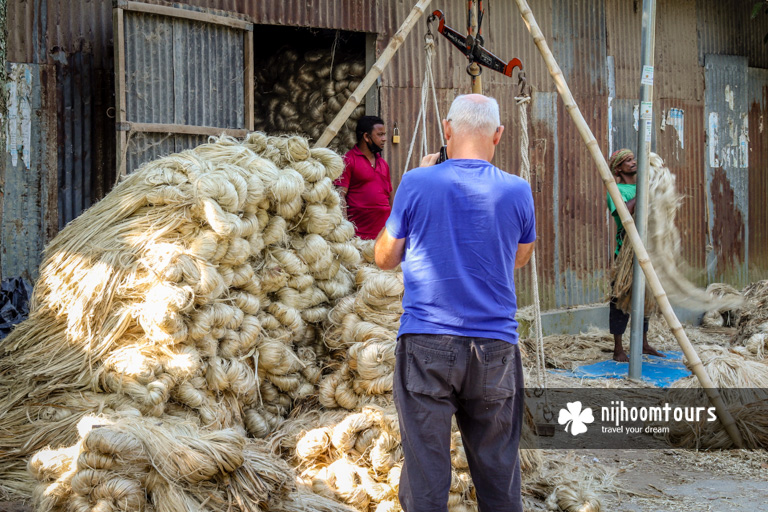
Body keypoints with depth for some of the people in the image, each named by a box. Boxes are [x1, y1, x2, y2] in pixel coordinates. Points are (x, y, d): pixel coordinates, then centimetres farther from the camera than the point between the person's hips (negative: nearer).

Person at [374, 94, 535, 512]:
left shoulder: (417, 184, -4)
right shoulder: (516, 191, 0)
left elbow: (385, 258, 9)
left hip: (426, 344, -2)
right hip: (495, 350, 2)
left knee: (426, 466, 1)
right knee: (498, 469, 10)